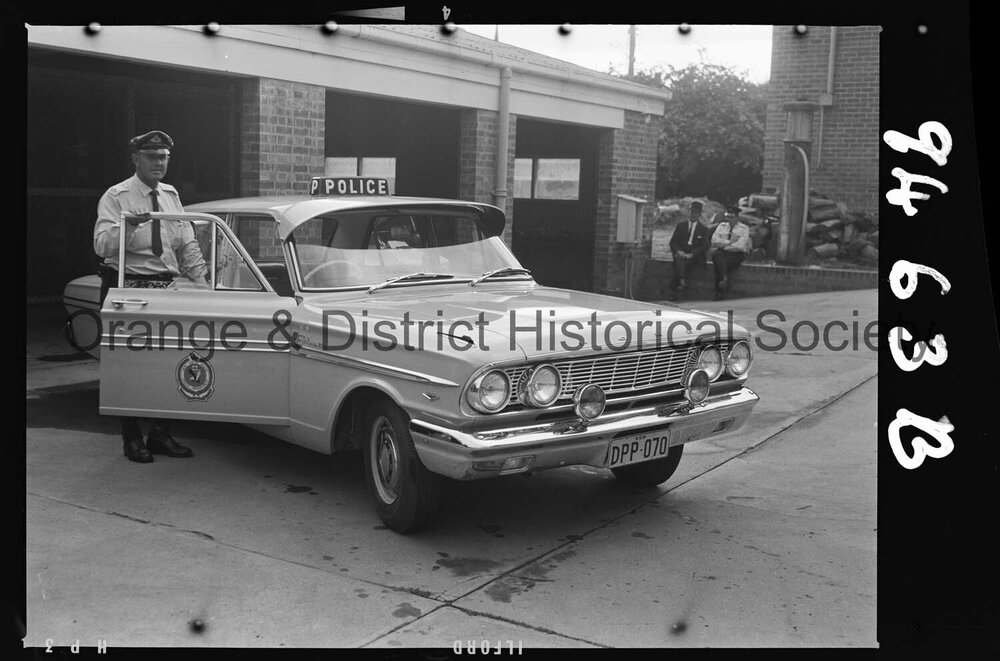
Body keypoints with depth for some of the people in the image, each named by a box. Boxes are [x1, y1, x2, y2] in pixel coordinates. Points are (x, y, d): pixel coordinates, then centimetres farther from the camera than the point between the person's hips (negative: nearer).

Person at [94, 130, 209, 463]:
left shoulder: (171, 195, 12)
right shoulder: (116, 197, -6)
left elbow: (188, 245, 13)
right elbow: (102, 245, -17)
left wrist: (200, 280, 2)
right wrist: (127, 226, -35)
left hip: (166, 288, 5)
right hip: (128, 288, -5)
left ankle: (160, 435, 18)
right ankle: (132, 439, 8)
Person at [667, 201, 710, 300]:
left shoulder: (703, 229, 14)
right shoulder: (681, 226, 19)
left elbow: (705, 246, 3)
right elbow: (673, 242, 13)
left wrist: (691, 254, -14)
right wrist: (678, 251, -10)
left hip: (694, 256, -2)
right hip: (681, 253, 2)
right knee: (679, 260, -35)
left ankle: (674, 290, -36)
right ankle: (682, 281, -49)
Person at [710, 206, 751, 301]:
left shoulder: (744, 229, 6)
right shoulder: (722, 226, 19)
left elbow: (740, 246, -8)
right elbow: (714, 240, 5)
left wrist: (723, 245, -5)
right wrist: (729, 242, -6)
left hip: (736, 254, -4)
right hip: (722, 252, 4)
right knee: (716, 255, -31)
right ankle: (724, 278, -40)